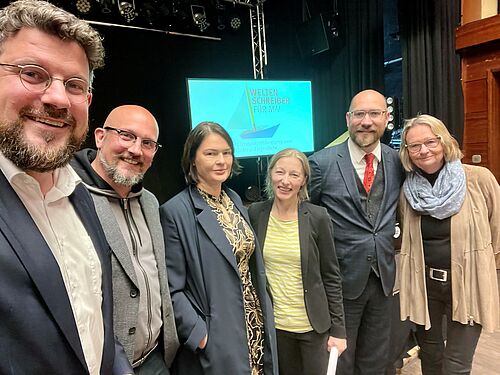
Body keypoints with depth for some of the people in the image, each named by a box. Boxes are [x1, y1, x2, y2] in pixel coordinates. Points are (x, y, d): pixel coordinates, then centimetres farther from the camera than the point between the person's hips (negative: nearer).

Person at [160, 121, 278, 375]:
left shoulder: (234, 200, 5)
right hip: (215, 339, -6)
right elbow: (172, 289, -13)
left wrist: (265, 318, 10)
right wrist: (200, 335, -18)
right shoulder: (175, 212, -16)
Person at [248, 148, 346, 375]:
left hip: (313, 325, -2)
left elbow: (331, 277, -5)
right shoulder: (255, 214, -6)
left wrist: (338, 329, -5)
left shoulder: (317, 217, -12)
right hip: (273, 324, 2)